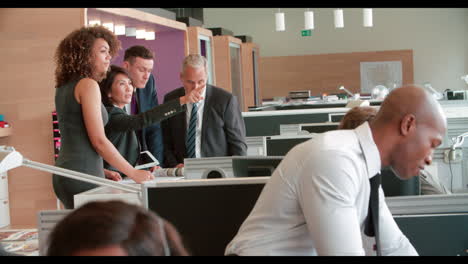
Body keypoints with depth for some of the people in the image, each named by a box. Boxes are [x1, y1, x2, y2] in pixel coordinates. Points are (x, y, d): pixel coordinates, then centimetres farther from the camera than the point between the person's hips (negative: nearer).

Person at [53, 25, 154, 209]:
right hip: (82, 175, -9)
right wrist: (134, 173, -10)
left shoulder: (64, 87, 16)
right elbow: (99, 141, -15)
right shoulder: (88, 85, -9)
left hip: (64, 173, 9)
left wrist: (102, 171, 20)